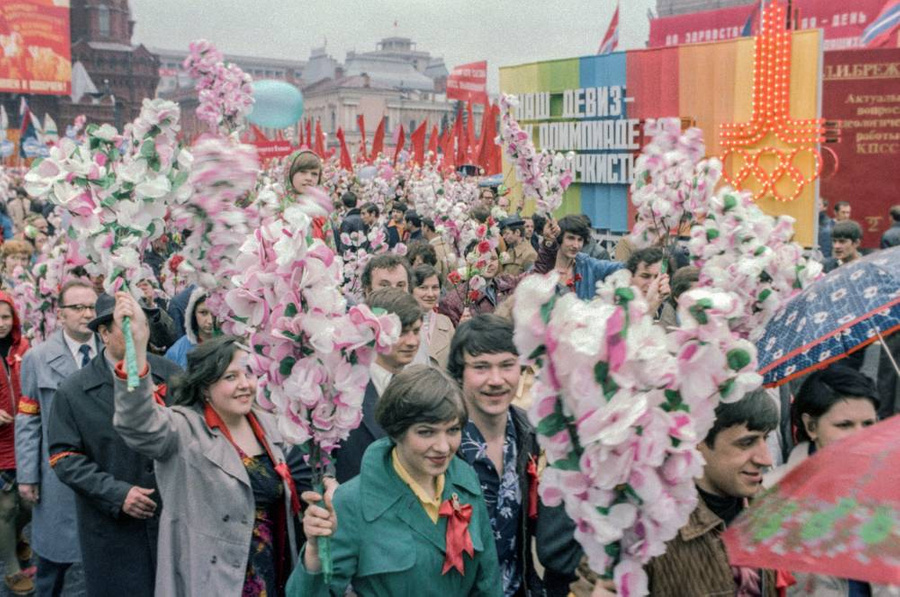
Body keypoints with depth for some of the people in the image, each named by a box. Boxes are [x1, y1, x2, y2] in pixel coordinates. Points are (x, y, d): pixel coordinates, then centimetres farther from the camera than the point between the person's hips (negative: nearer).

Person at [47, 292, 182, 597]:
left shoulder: (171, 375, 0)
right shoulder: (73, 391, -5)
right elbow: (64, 457, -7)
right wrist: (116, 493, -17)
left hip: (173, 517, 2)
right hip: (111, 525, -2)